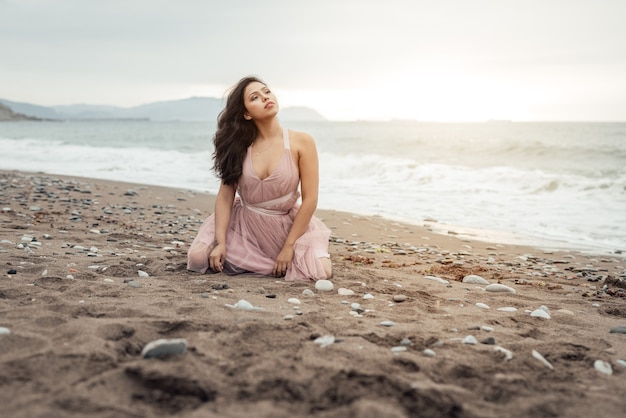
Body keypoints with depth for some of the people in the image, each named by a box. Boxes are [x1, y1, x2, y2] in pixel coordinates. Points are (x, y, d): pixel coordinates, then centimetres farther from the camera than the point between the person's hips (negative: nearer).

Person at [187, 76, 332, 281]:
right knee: (199, 258, -17)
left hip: (288, 226, -1)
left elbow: (310, 199, -13)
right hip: (243, 224, 2)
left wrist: (289, 246, -15)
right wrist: (220, 242, -18)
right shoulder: (238, 146, -5)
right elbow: (225, 195, -7)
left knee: (320, 272, -23)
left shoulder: (301, 142, -12)